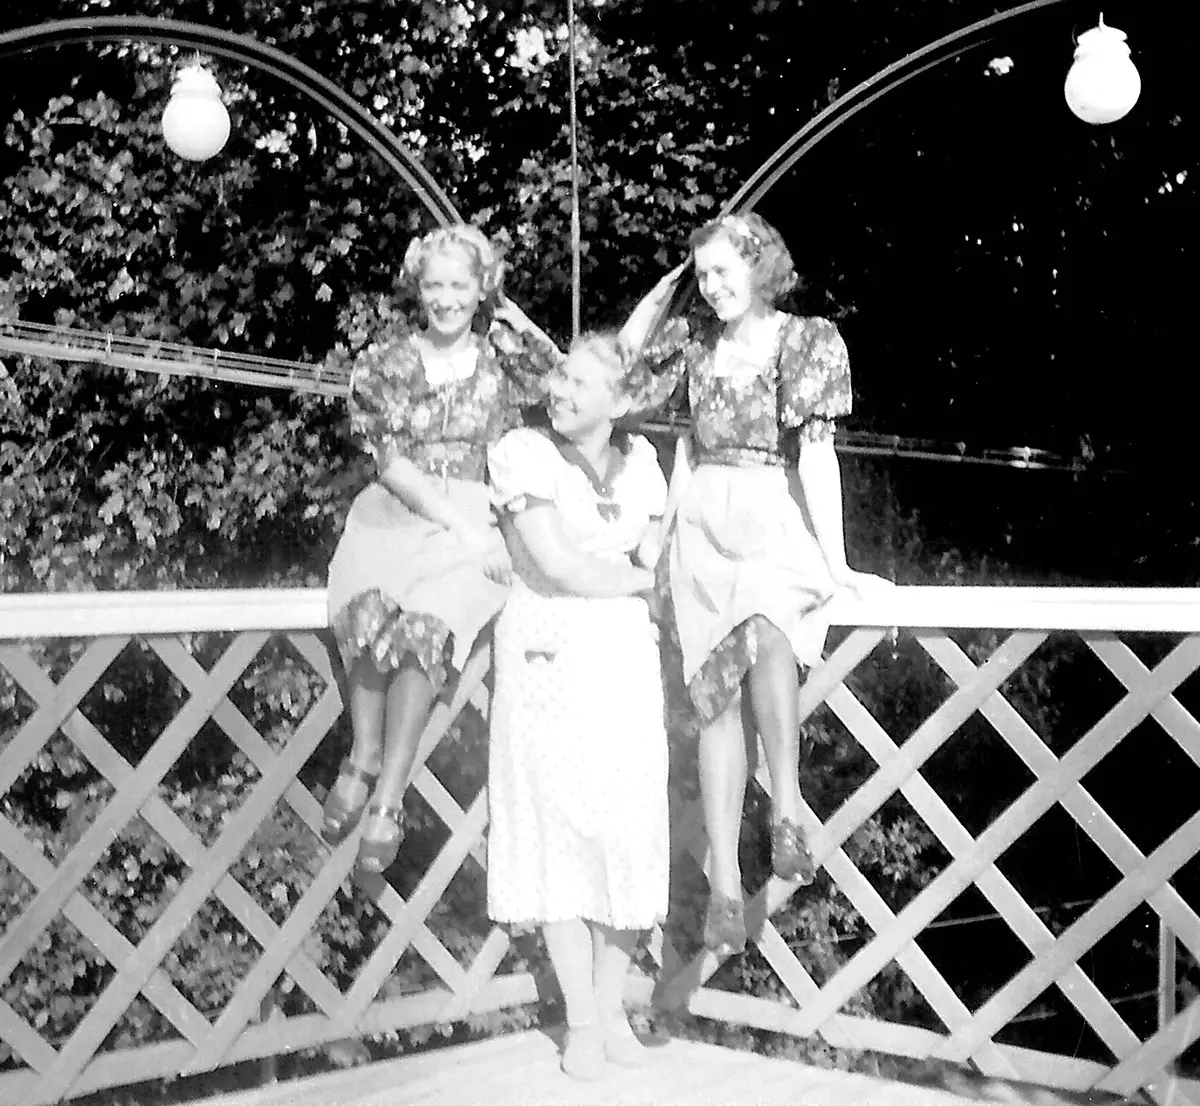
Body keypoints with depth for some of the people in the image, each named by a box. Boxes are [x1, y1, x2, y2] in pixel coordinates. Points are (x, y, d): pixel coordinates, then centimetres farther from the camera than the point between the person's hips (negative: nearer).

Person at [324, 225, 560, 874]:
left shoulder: (503, 362, 12)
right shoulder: (385, 362, 9)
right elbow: (388, 459, -2)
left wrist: (521, 329, 0)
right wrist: (458, 522, -13)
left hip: (472, 522, 0)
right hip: (393, 512, 1)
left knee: (425, 620, -30)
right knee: (370, 606, -33)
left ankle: (385, 795, -28)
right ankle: (368, 759, -22)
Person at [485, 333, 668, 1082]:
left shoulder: (639, 459, 11)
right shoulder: (524, 452, -4)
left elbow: (658, 563, 7)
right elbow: (558, 568, -12)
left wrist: (593, 575, -8)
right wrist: (636, 579, 0)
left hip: (627, 656, 4)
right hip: (549, 655, -4)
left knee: (632, 829, 0)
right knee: (561, 828, -2)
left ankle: (613, 1008, 14)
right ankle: (581, 1021, 9)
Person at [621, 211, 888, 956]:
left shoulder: (810, 340, -1)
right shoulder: (695, 339, 11)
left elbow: (816, 452, -9)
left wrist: (835, 559, -17)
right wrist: (662, 292, 11)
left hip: (781, 520, -3)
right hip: (704, 524, 3)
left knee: (763, 634, -35)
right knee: (717, 695, -8)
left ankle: (787, 812, -23)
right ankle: (725, 886, -9)